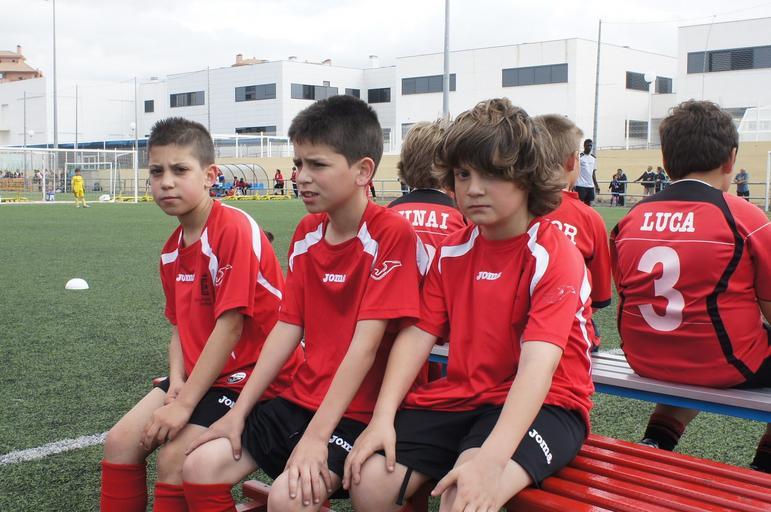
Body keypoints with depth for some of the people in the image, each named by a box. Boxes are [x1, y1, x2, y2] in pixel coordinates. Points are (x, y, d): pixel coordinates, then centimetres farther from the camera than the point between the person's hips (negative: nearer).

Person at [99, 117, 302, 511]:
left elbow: (230, 325, -23)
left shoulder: (235, 229, -20)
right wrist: (177, 380, -7)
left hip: (253, 375, -8)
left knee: (174, 459, -19)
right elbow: (180, 326, 13)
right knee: (121, 441, 2)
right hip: (201, 373, 8)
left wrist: (185, 403, -21)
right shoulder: (172, 250, 7)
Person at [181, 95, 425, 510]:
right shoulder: (306, 233, 7)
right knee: (201, 467, -4)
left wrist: (316, 436, -23)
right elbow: (287, 327, 6)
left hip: (356, 409, -6)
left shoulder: (391, 234, -15)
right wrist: (239, 412, 2)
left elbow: (366, 343, -20)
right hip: (300, 398, 7)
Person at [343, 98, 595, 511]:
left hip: (542, 403, -5)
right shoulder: (453, 251, 6)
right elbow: (418, 334, 1)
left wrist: (491, 456, -38)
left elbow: (538, 364, -26)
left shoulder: (555, 257, -14)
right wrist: (383, 418, -13)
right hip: (463, 393, 6)